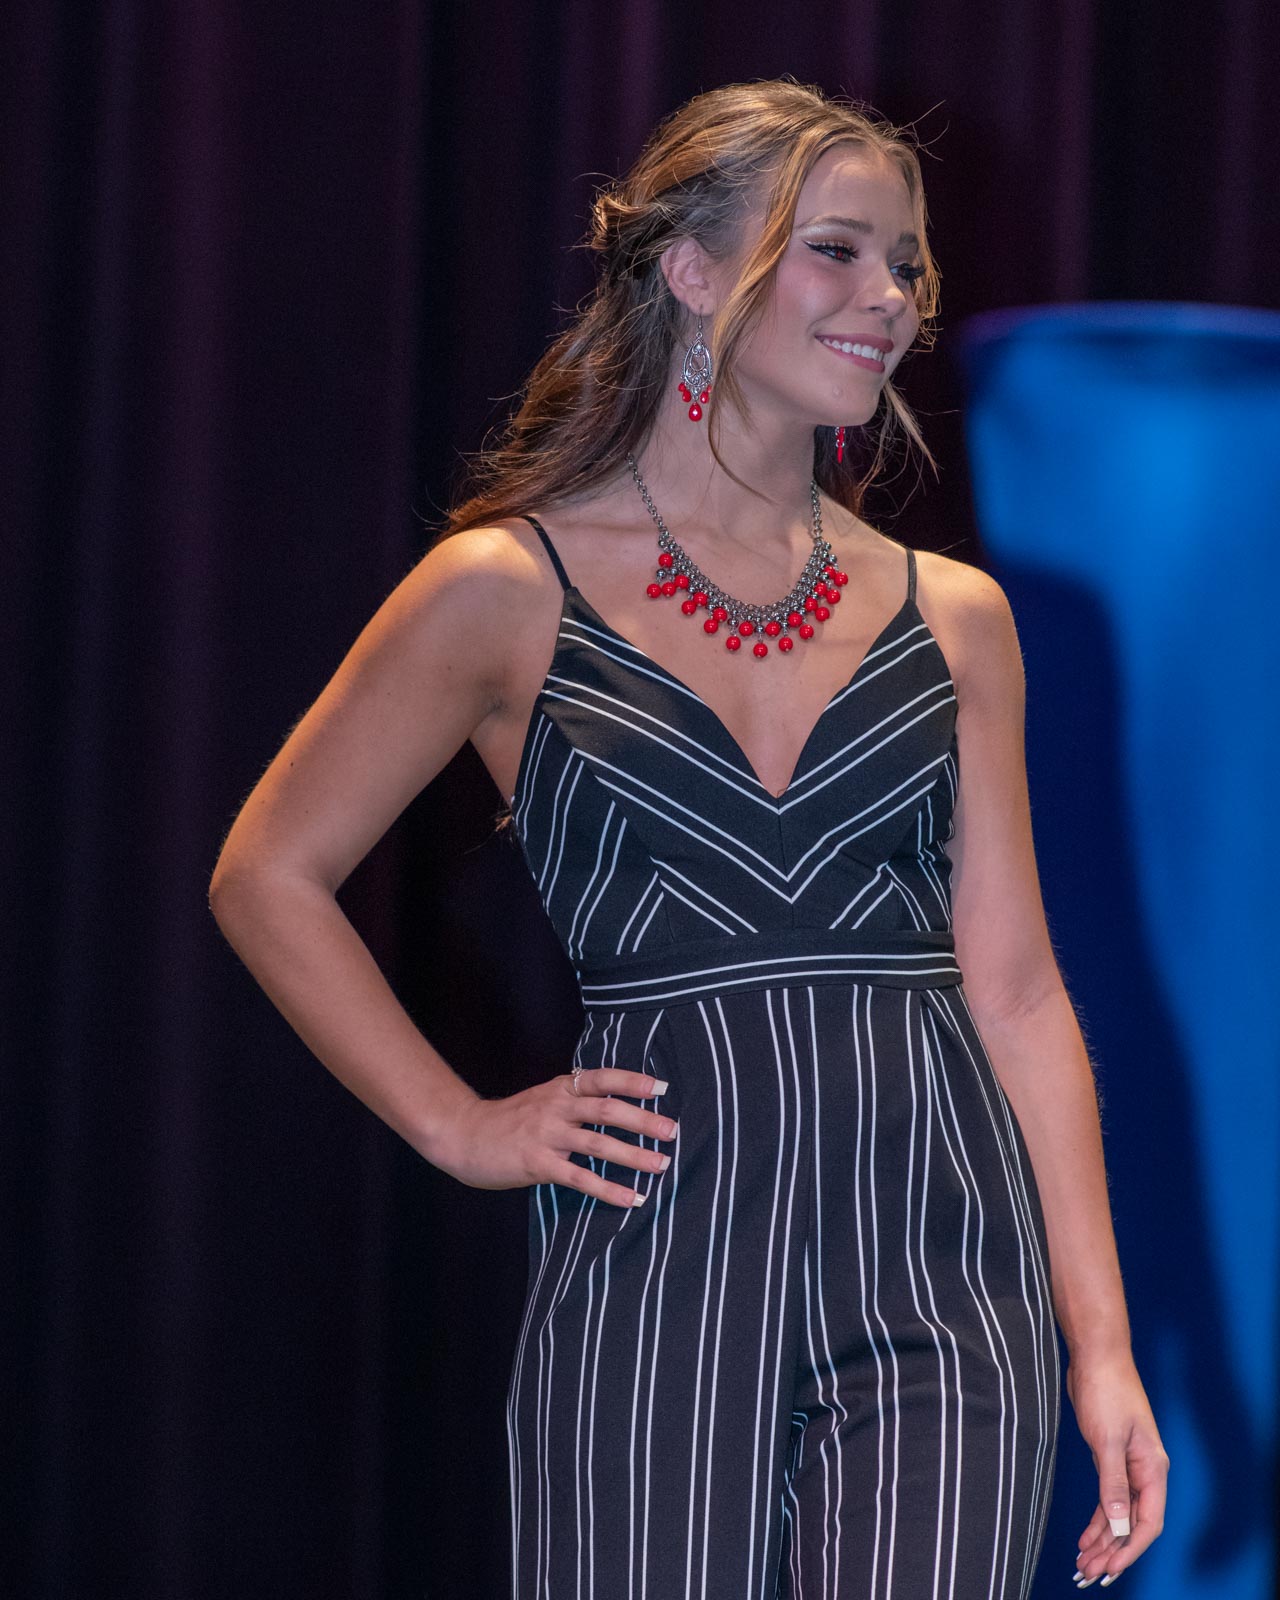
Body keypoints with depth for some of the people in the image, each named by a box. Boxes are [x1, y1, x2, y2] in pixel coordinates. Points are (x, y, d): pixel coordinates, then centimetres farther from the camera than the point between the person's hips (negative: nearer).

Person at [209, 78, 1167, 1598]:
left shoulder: (952, 616, 12)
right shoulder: (512, 590, 3)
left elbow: (1014, 987, 11)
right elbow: (268, 876, 9)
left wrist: (1099, 1335, 7)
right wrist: (459, 1125, 2)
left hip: (944, 1287, 2)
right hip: (656, 1272, -2)